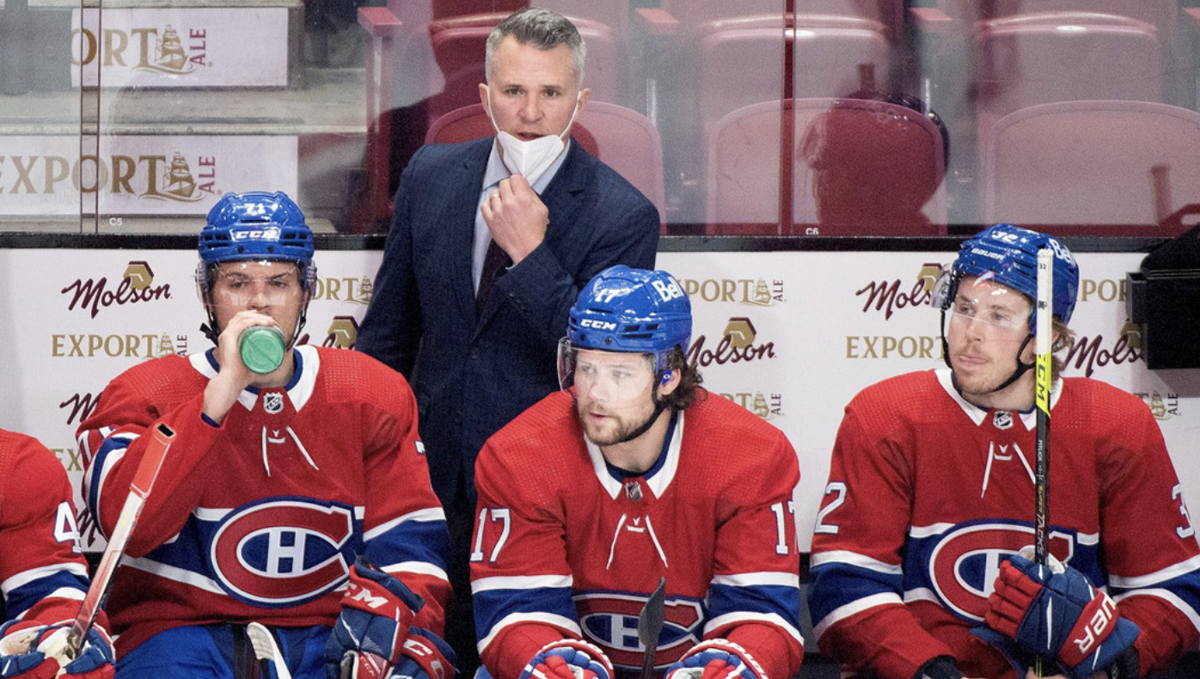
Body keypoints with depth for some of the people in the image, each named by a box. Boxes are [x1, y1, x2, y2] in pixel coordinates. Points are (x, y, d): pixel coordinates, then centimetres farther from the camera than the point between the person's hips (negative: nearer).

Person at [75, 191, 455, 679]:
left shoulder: (374, 395, 8)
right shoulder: (144, 395, 0)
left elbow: (409, 542, 6)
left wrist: (394, 612, -18)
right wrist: (221, 392, -20)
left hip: (327, 635, 2)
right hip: (182, 631, -1)